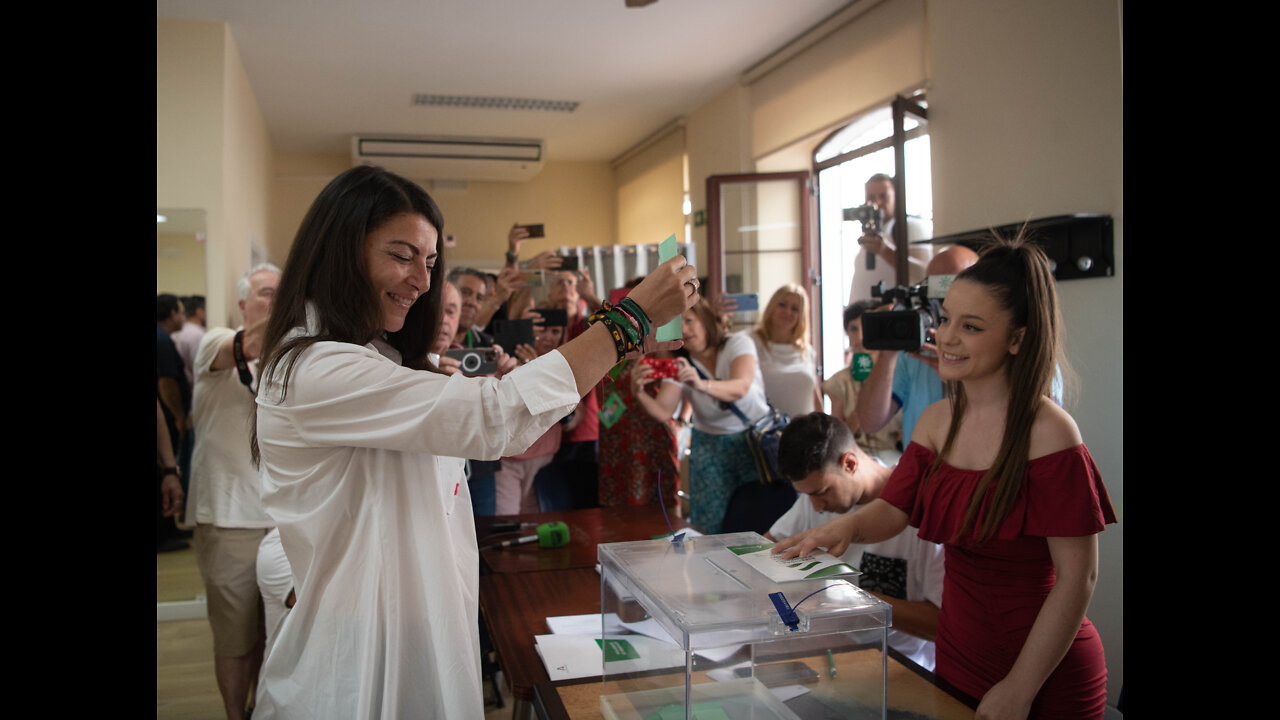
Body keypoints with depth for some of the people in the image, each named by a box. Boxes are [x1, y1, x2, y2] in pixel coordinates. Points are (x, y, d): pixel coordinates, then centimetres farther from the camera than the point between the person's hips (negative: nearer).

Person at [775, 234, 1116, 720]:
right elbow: (892, 508, 6)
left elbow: (1077, 578, -18)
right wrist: (848, 525, -17)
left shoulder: (1047, 431, -19)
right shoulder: (937, 421, 0)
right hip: (957, 649, 6)